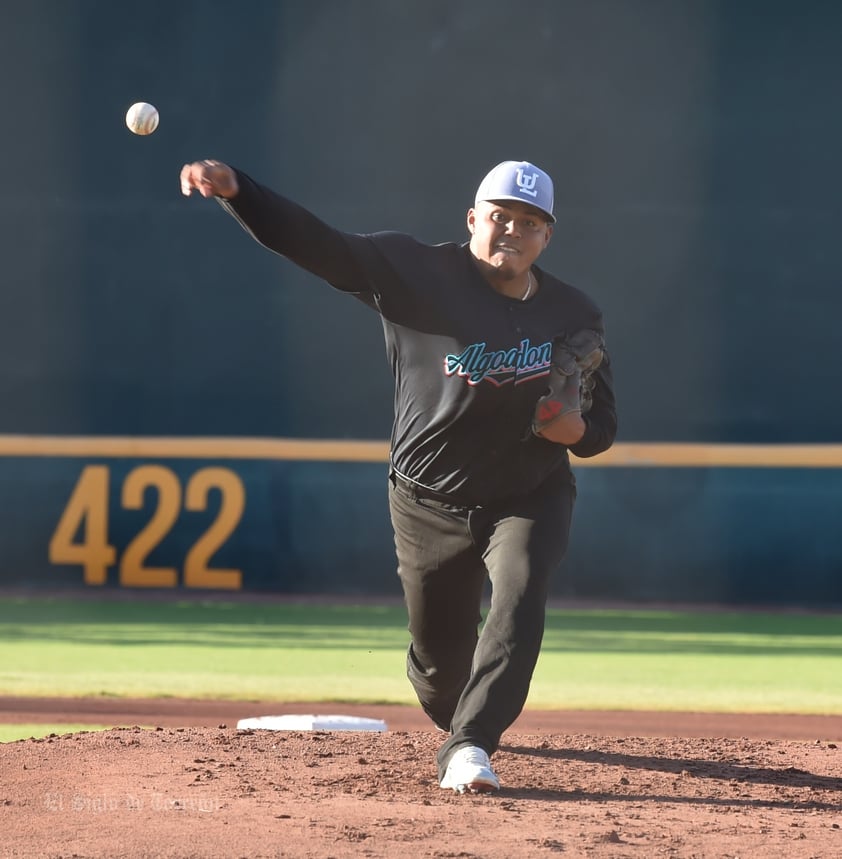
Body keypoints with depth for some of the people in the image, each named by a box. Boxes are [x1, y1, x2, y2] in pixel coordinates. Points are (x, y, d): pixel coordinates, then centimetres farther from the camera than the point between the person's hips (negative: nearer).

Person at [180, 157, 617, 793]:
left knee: (519, 605, -26)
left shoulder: (575, 315, -3)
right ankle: (460, 720, 45)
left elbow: (603, 428, 6)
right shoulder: (420, 274, -12)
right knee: (438, 651, 10)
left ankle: (469, 747, -28)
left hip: (531, 498, 1)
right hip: (430, 502, -1)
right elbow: (318, 245, -23)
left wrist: (576, 429, -20)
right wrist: (234, 189, -39)